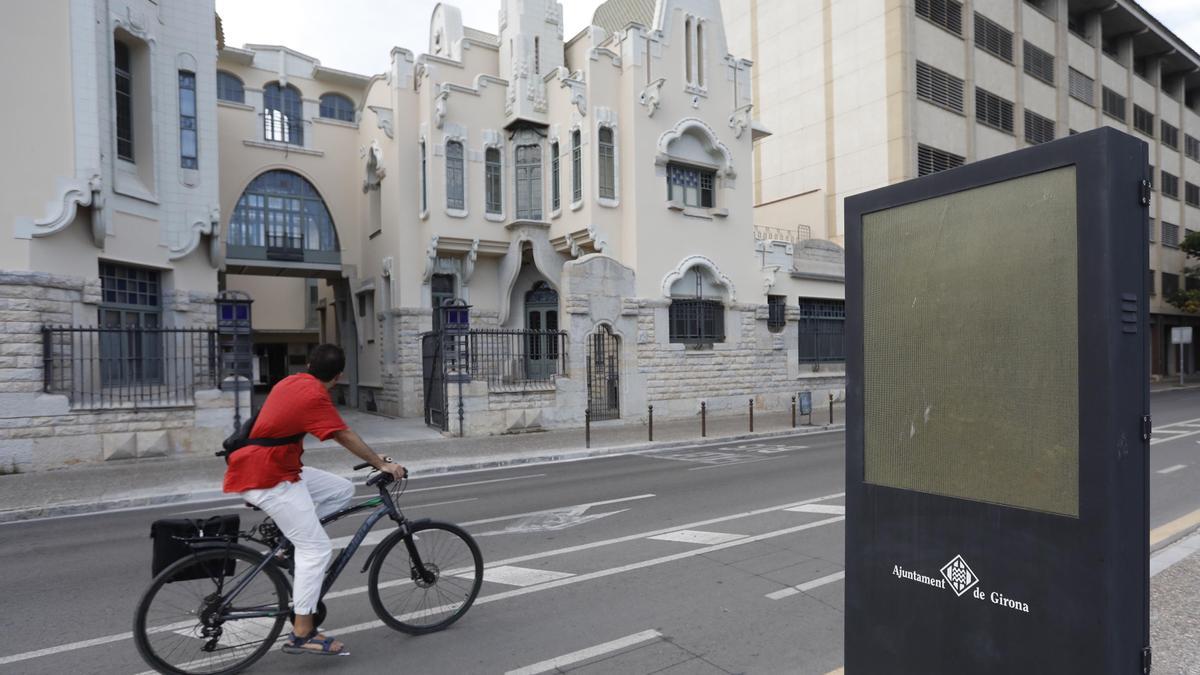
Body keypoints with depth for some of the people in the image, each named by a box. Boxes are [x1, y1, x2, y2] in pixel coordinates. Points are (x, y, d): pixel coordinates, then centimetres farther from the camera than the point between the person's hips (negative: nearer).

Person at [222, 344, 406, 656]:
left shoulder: (291, 382, 10)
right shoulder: (314, 396, -17)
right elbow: (345, 436, -16)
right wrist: (382, 464, -10)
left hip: (270, 465, 9)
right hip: (270, 478, -9)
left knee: (343, 490, 9)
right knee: (317, 548, -8)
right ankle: (301, 634, -2)